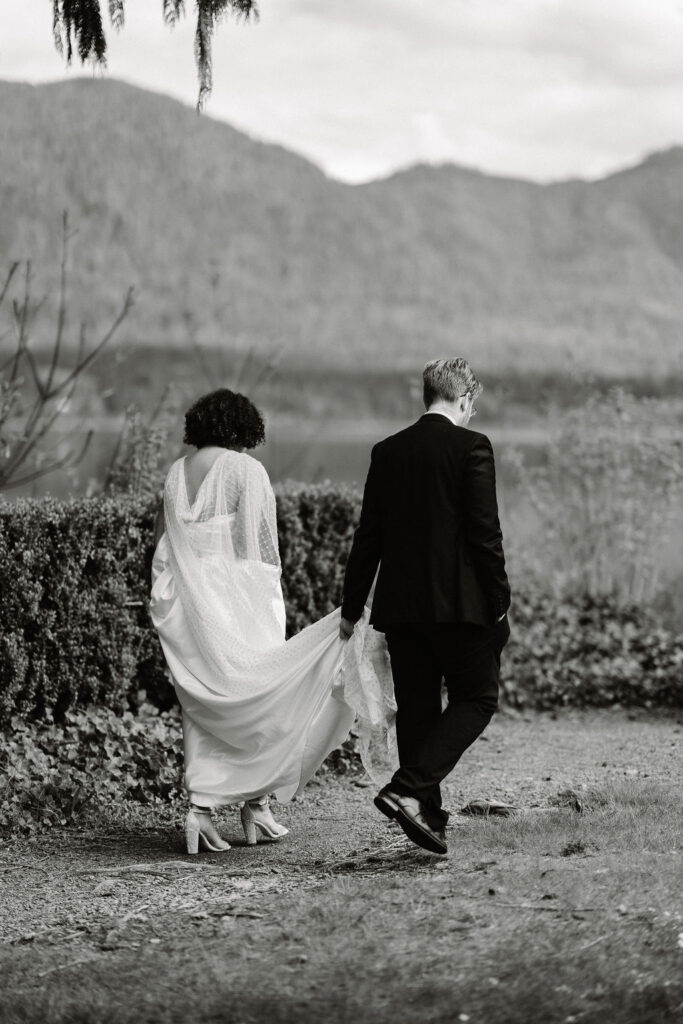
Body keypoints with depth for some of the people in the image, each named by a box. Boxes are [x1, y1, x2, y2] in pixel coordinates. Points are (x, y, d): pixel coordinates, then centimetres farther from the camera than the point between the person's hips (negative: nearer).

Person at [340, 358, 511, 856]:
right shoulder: (471, 447, -8)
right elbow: (485, 531, -12)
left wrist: (352, 607, 15)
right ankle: (409, 789, -12)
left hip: (399, 603, 5)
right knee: (477, 698, 4)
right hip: (458, 602, -5)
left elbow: (368, 535, 9)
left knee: (417, 708, 11)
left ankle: (427, 815, 13)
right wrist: (499, 601, -5)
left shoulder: (387, 451, 8)